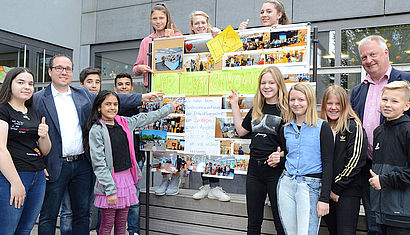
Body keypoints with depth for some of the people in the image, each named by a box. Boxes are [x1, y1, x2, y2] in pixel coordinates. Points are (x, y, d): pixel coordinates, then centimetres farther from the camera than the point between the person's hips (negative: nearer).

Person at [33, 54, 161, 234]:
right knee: (48, 215, 8)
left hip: (82, 164, 4)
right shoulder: (39, 99, -2)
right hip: (56, 166, -3)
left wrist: (142, 97, 8)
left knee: (82, 213, 14)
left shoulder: (83, 94, 10)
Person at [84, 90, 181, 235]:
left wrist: (171, 107, 30)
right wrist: (110, 190, -17)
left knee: (121, 223, 13)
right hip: (110, 180, -5)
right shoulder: (96, 130, -9)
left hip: (127, 177, 5)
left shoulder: (124, 123, 8)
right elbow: (99, 163, -13)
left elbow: (147, 118, 22)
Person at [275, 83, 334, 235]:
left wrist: (324, 198, -11)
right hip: (286, 184, 5)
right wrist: (276, 160, 0)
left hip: (311, 186, -4)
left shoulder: (322, 127, -5)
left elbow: (327, 164, -7)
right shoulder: (286, 129, 10)